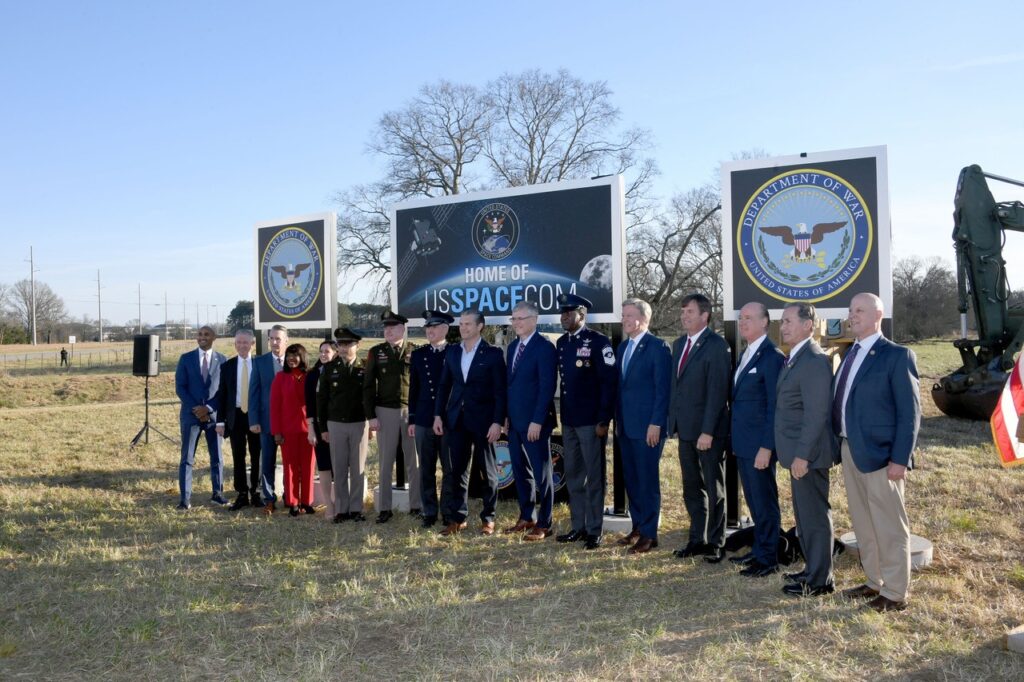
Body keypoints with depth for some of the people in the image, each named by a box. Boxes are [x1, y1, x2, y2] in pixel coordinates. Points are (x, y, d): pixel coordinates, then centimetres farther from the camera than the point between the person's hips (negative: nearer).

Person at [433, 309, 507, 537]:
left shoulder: (493, 354, -5)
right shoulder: (452, 352, 9)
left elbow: (500, 391, -7)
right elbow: (444, 386, 12)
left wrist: (497, 422, -14)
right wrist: (438, 415, 5)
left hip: (483, 420, -4)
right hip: (457, 419, 4)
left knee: (488, 470, 7)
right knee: (458, 470, 7)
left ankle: (488, 518, 18)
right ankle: (457, 518, 16)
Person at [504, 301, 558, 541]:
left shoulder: (544, 347, -11)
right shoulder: (513, 346, 13)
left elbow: (547, 387, -16)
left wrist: (537, 421, -19)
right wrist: (506, 415, 10)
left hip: (535, 422, -8)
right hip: (514, 421, 8)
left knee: (541, 473, 2)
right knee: (520, 471, 14)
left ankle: (543, 524, 11)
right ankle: (526, 518, 25)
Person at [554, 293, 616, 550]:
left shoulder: (598, 341, -9)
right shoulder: (561, 343, 11)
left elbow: (609, 382, -12)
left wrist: (603, 420, -15)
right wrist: (561, 415, 10)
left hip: (591, 421, -7)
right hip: (568, 421, 7)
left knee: (594, 477, 2)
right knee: (573, 476, 13)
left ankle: (594, 531, 10)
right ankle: (578, 527, 23)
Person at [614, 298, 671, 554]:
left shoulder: (658, 347, -10)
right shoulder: (622, 347, 13)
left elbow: (663, 389, -13)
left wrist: (656, 424, -16)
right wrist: (617, 420, 13)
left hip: (647, 426, -7)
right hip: (625, 425, 7)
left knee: (648, 480, 0)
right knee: (631, 479, 13)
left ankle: (649, 534, 9)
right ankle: (638, 526, 24)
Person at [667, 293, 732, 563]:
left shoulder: (717, 346, -12)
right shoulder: (678, 344, 11)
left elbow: (717, 392, -17)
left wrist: (708, 431, -20)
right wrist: (673, 421, 9)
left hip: (709, 430, -7)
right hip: (685, 429, 7)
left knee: (714, 488, 6)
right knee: (691, 488, 15)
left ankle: (716, 543, 18)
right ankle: (697, 539, 27)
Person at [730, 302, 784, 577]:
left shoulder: (772, 356, -14)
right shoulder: (745, 355, 13)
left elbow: (774, 406, -17)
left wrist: (766, 447, -19)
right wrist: (736, 441, 15)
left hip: (759, 444, -9)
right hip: (742, 444, 9)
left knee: (764, 501, 3)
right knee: (753, 500, 18)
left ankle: (768, 559, 14)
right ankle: (758, 549, 30)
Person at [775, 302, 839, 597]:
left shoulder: (814, 360, -19)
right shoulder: (793, 358, 12)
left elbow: (816, 414, -22)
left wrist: (802, 455, -22)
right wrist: (795, 453, 17)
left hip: (808, 453, -10)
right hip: (798, 452, 10)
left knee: (814, 515, 1)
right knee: (804, 514, 19)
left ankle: (820, 580, 13)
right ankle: (813, 568, 32)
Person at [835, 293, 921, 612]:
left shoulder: (897, 356, -10)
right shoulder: (852, 354, 12)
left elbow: (910, 412, -13)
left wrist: (900, 459, -16)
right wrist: (842, 448, 10)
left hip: (880, 455, -8)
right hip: (850, 451, 8)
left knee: (889, 527, 3)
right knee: (863, 524, 17)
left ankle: (894, 594, 15)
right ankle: (874, 582, 32)